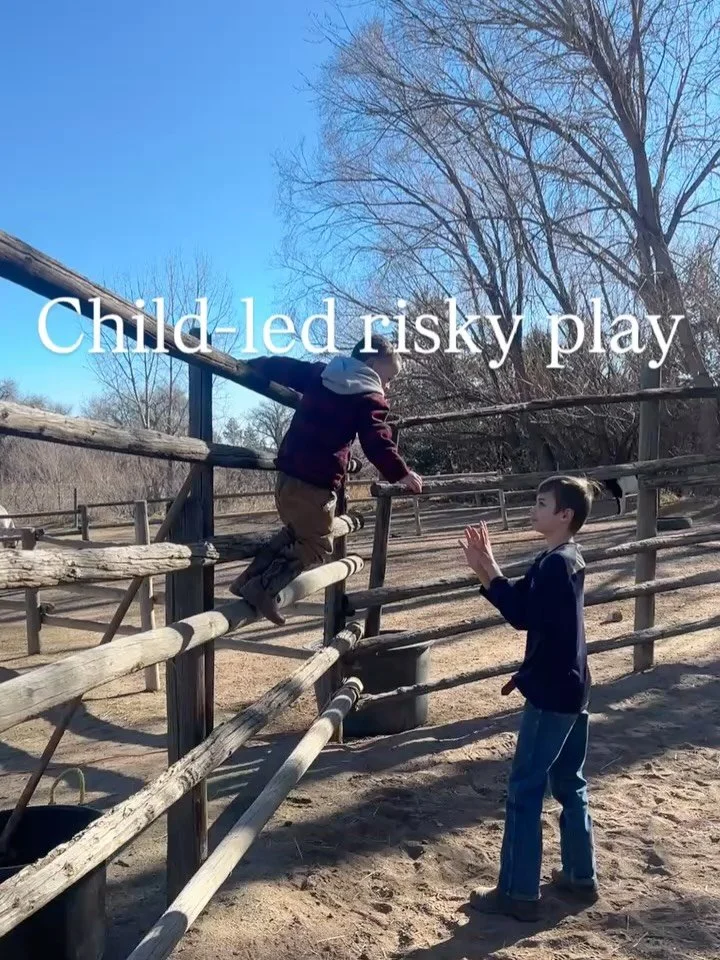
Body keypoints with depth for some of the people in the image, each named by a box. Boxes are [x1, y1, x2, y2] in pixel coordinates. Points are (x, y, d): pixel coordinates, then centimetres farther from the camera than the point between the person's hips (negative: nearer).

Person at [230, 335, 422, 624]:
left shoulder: (319, 373, 14)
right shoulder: (370, 399, -4)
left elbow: (283, 368, 21)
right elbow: (378, 444, -10)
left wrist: (252, 366, 35)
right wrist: (401, 473, 1)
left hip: (287, 473, 8)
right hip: (317, 483, -8)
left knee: (295, 532, 28)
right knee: (316, 546, 8)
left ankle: (249, 578, 21)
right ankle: (262, 589, -5)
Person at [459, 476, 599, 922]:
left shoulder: (556, 563, -19)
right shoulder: (567, 559, 11)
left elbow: (522, 615, -23)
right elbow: (524, 601, 10)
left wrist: (489, 572, -21)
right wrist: (488, 571, -1)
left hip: (552, 693, -10)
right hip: (571, 690, 10)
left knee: (525, 790, -1)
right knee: (570, 785, 18)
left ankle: (519, 893, 8)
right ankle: (581, 877, 30)